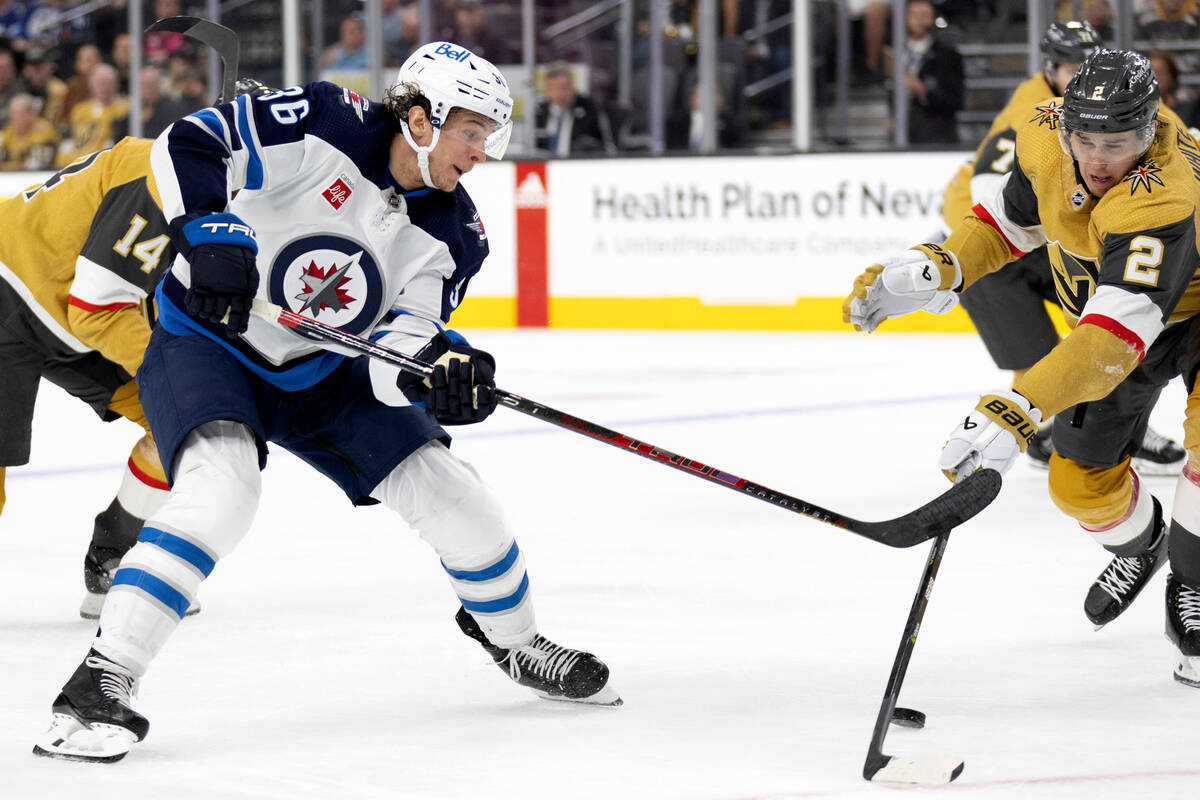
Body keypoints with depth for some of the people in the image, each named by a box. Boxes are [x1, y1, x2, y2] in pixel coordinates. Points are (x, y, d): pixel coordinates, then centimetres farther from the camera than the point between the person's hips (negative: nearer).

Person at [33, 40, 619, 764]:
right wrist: (211, 235, -35)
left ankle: (515, 640, 29)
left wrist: (441, 373, -34)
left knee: (449, 492, 1)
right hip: (204, 343, -6)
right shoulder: (322, 127, -22)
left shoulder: (452, 236, -7)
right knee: (222, 488, -33)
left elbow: (402, 343, -12)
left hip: (321, 373, 6)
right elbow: (187, 144, -22)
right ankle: (104, 680, -32)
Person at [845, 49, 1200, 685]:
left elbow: (1116, 336, -53)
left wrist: (1019, 410, -62)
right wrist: (940, 268, -17)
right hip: (1102, 301, 6)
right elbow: (1014, 214, 1)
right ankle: (1139, 544, 40)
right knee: (1081, 480, 4)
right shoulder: (1045, 133, -22)